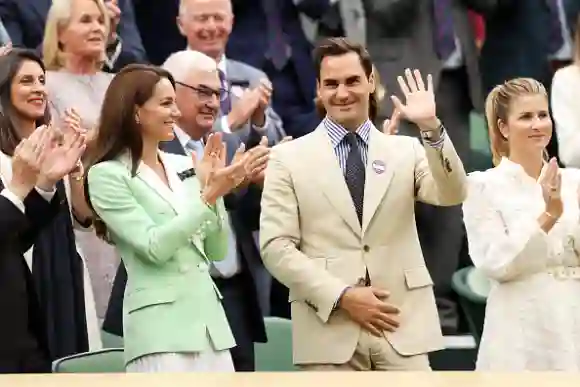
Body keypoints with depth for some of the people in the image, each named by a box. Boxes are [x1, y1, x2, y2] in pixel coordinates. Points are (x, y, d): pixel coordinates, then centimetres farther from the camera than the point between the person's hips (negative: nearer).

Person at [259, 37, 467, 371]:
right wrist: (342, 296, -11)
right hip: (329, 330, -1)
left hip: (402, 328, 1)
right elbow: (276, 247, -2)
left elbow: (453, 195, -5)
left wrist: (431, 127, -19)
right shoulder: (289, 158, 6)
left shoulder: (406, 151, 12)